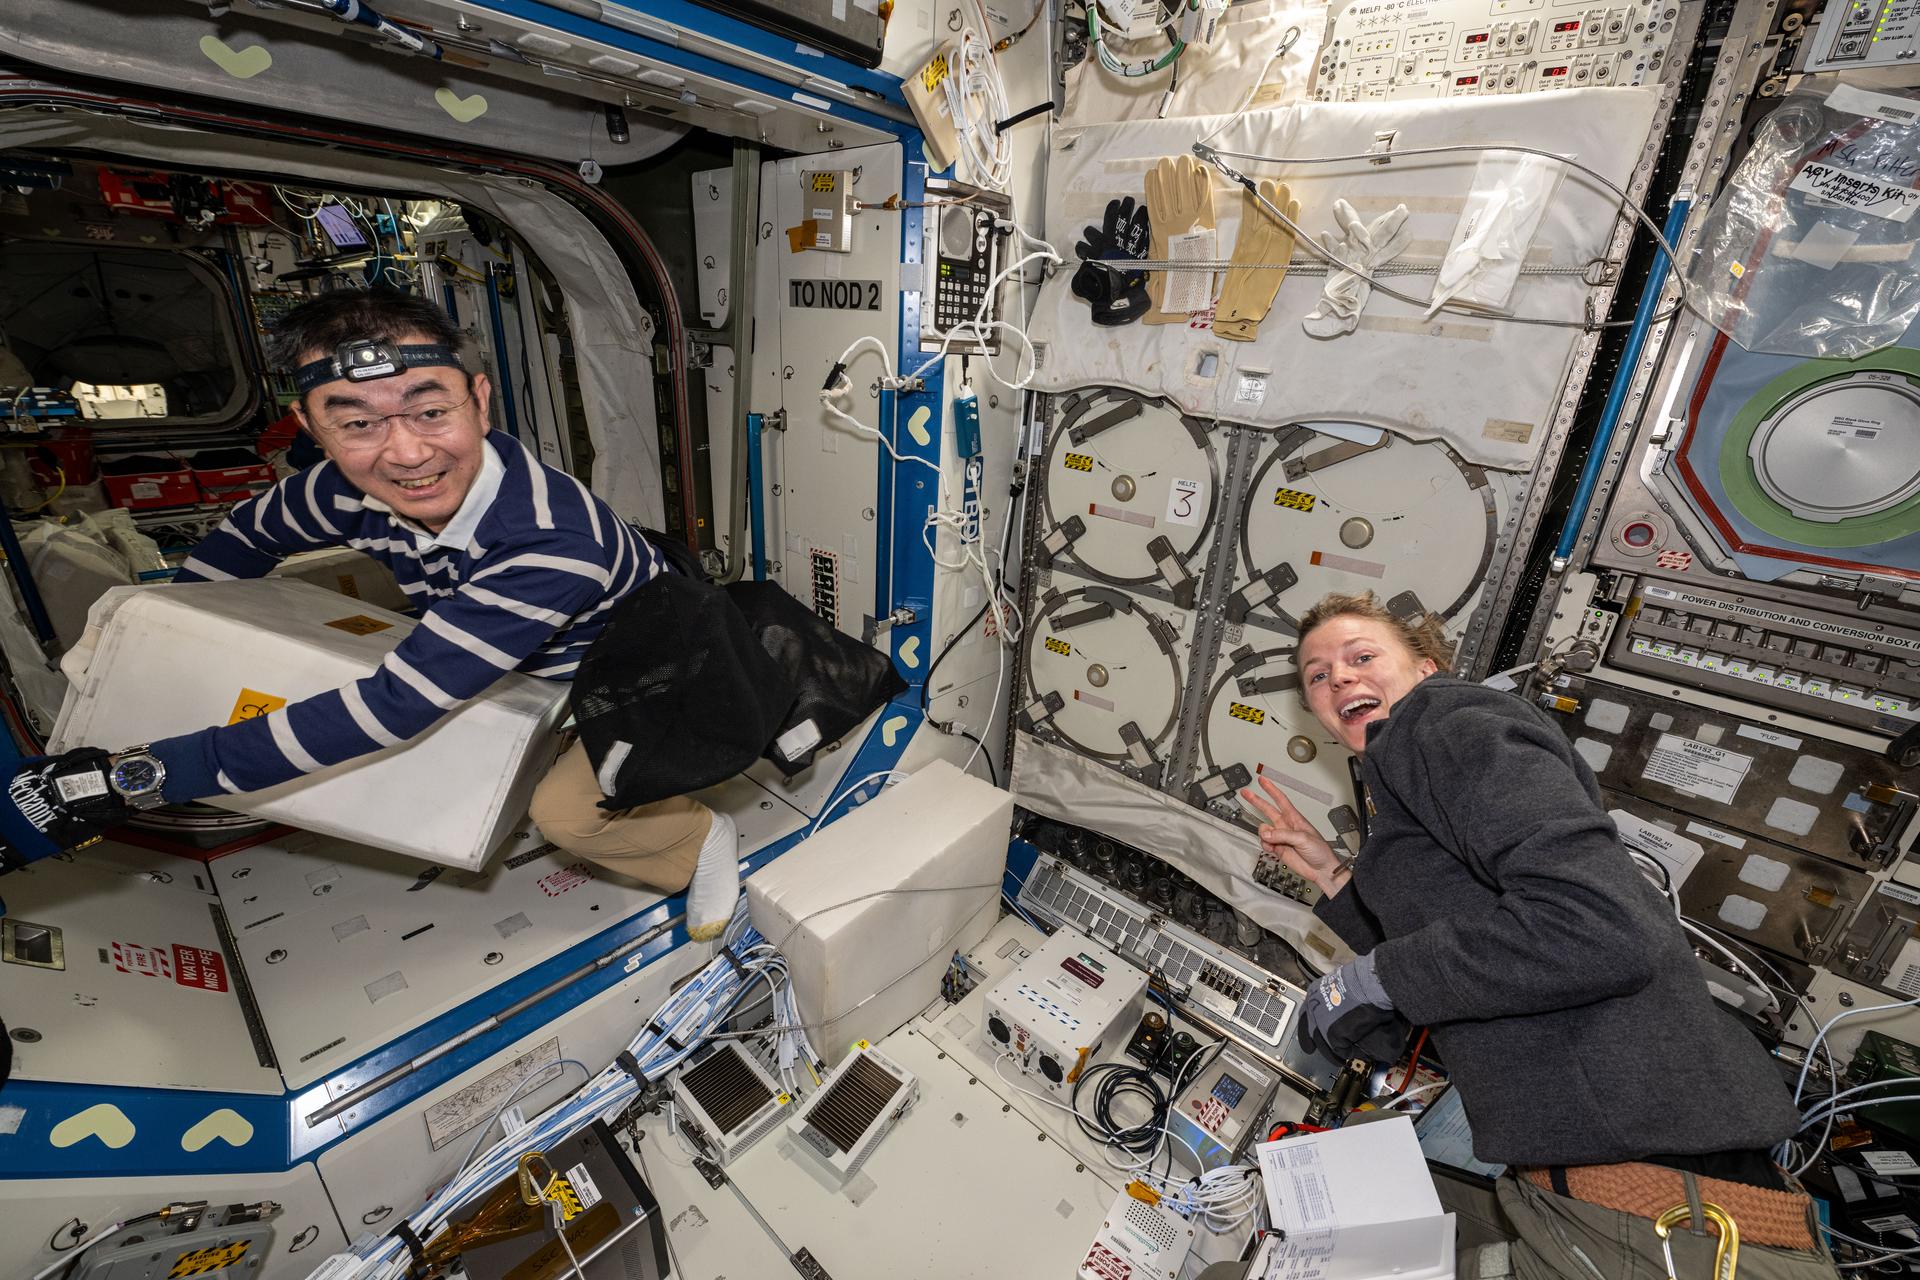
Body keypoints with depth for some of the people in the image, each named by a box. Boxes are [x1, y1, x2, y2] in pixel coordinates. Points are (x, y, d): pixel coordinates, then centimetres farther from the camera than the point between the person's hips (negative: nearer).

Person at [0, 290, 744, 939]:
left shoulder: (552, 542, -42)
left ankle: (703, 843, 9)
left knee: (566, 810, -23)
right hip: (546, 667, 7)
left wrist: (138, 779, -35)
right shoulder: (358, 490, -18)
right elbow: (249, 533, 6)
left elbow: (397, 704, -41)